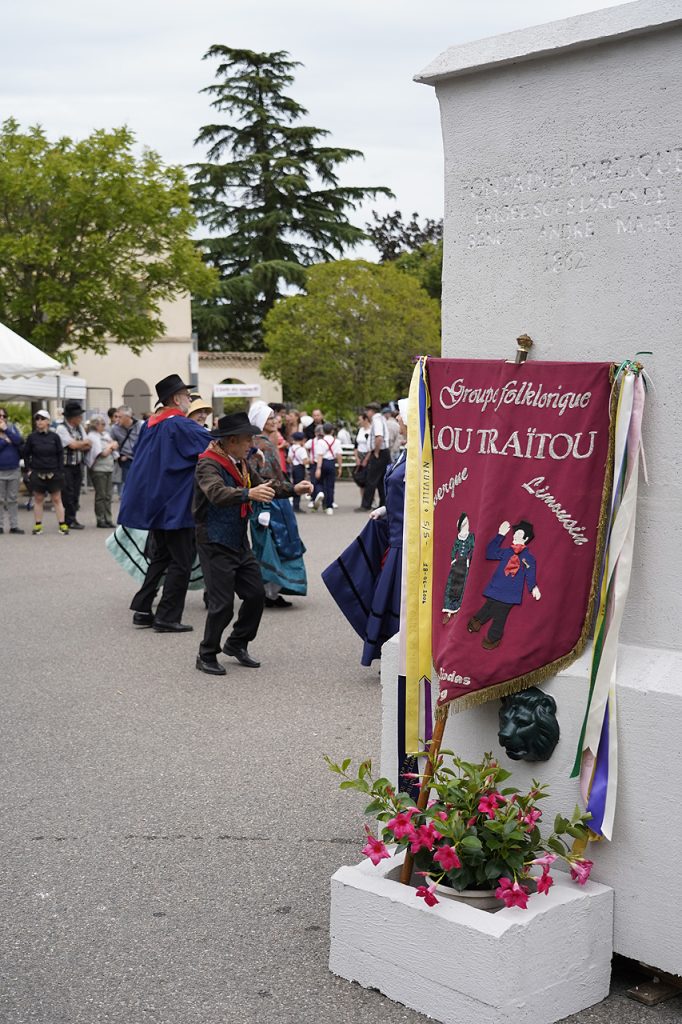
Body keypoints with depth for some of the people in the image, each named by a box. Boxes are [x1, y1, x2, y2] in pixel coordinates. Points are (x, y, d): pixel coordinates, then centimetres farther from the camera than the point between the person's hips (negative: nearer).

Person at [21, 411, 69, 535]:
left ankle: (62, 525, 4)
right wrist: (28, 469, 1)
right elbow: (25, 454, 7)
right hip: (37, 473, 1)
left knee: (57, 499, 3)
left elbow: (60, 454, 2)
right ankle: (38, 525, 15)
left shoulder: (54, 437, -2)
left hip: (53, 473, 0)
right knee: (38, 499, 8)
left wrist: (60, 471, -2)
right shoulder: (32, 437, -1)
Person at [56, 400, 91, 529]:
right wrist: (84, 442, -2)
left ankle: (72, 519, 14)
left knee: (76, 494, 8)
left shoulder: (80, 427, 11)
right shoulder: (61, 428, -11)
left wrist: (78, 445, -13)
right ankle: (69, 520, 3)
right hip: (66, 466, -7)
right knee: (68, 494, -4)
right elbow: (72, 445, -19)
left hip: (78, 465, 7)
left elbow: (87, 447, 5)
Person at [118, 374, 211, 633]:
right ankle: (167, 618, 1)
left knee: (160, 557, 19)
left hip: (155, 502, 8)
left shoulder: (150, 424, 8)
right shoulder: (181, 426, -16)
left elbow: (140, 460, 19)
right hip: (177, 505, -8)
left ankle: (142, 609, 17)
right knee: (181, 562, 0)